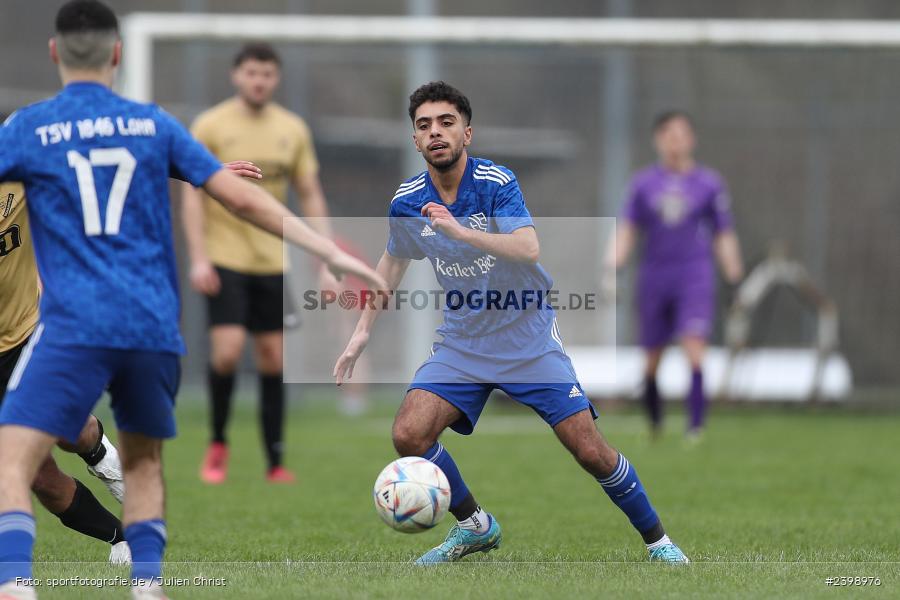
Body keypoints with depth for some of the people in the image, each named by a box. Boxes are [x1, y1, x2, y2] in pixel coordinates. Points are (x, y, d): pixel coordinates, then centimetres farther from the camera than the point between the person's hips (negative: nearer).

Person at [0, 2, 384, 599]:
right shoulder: (153, 124, 12)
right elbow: (242, 198, 7)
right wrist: (330, 252, 11)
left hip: (75, 325, -4)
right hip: (155, 327, 4)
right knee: (143, 461, 23)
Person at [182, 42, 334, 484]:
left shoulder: (293, 129, 7)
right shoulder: (211, 126, -4)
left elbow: (311, 196, 11)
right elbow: (192, 195, -5)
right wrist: (198, 259, -14)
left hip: (273, 260, 4)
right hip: (224, 258, -4)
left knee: (272, 357, 3)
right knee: (227, 350, -15)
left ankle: (275, 462, 8)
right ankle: (217, 443, 7)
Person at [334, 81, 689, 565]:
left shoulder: (496, 182, -17)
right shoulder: (406, 202, -4)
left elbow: (529, 250, -32)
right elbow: (393, 261, 17)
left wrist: (458, 230, -41)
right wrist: (363, 330, 15)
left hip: (528, 338, -4)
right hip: (462, 340, 4)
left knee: (590, 451, -9)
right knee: (409, 434, -16)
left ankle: (656, 539, 12)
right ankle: (473, 526, 7)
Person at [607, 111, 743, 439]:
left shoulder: (709, 183, 5)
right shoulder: (643, 183, 9)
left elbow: (724, 236, 10)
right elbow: (627, 231, 10)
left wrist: (735, 274, -4)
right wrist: (613, 265, -6)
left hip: (695, 274, -2)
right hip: (654, 274, 2)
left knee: (694, 345, -18)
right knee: (652, 357, 6)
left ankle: (696, 425, -19)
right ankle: (653, 424, 27)